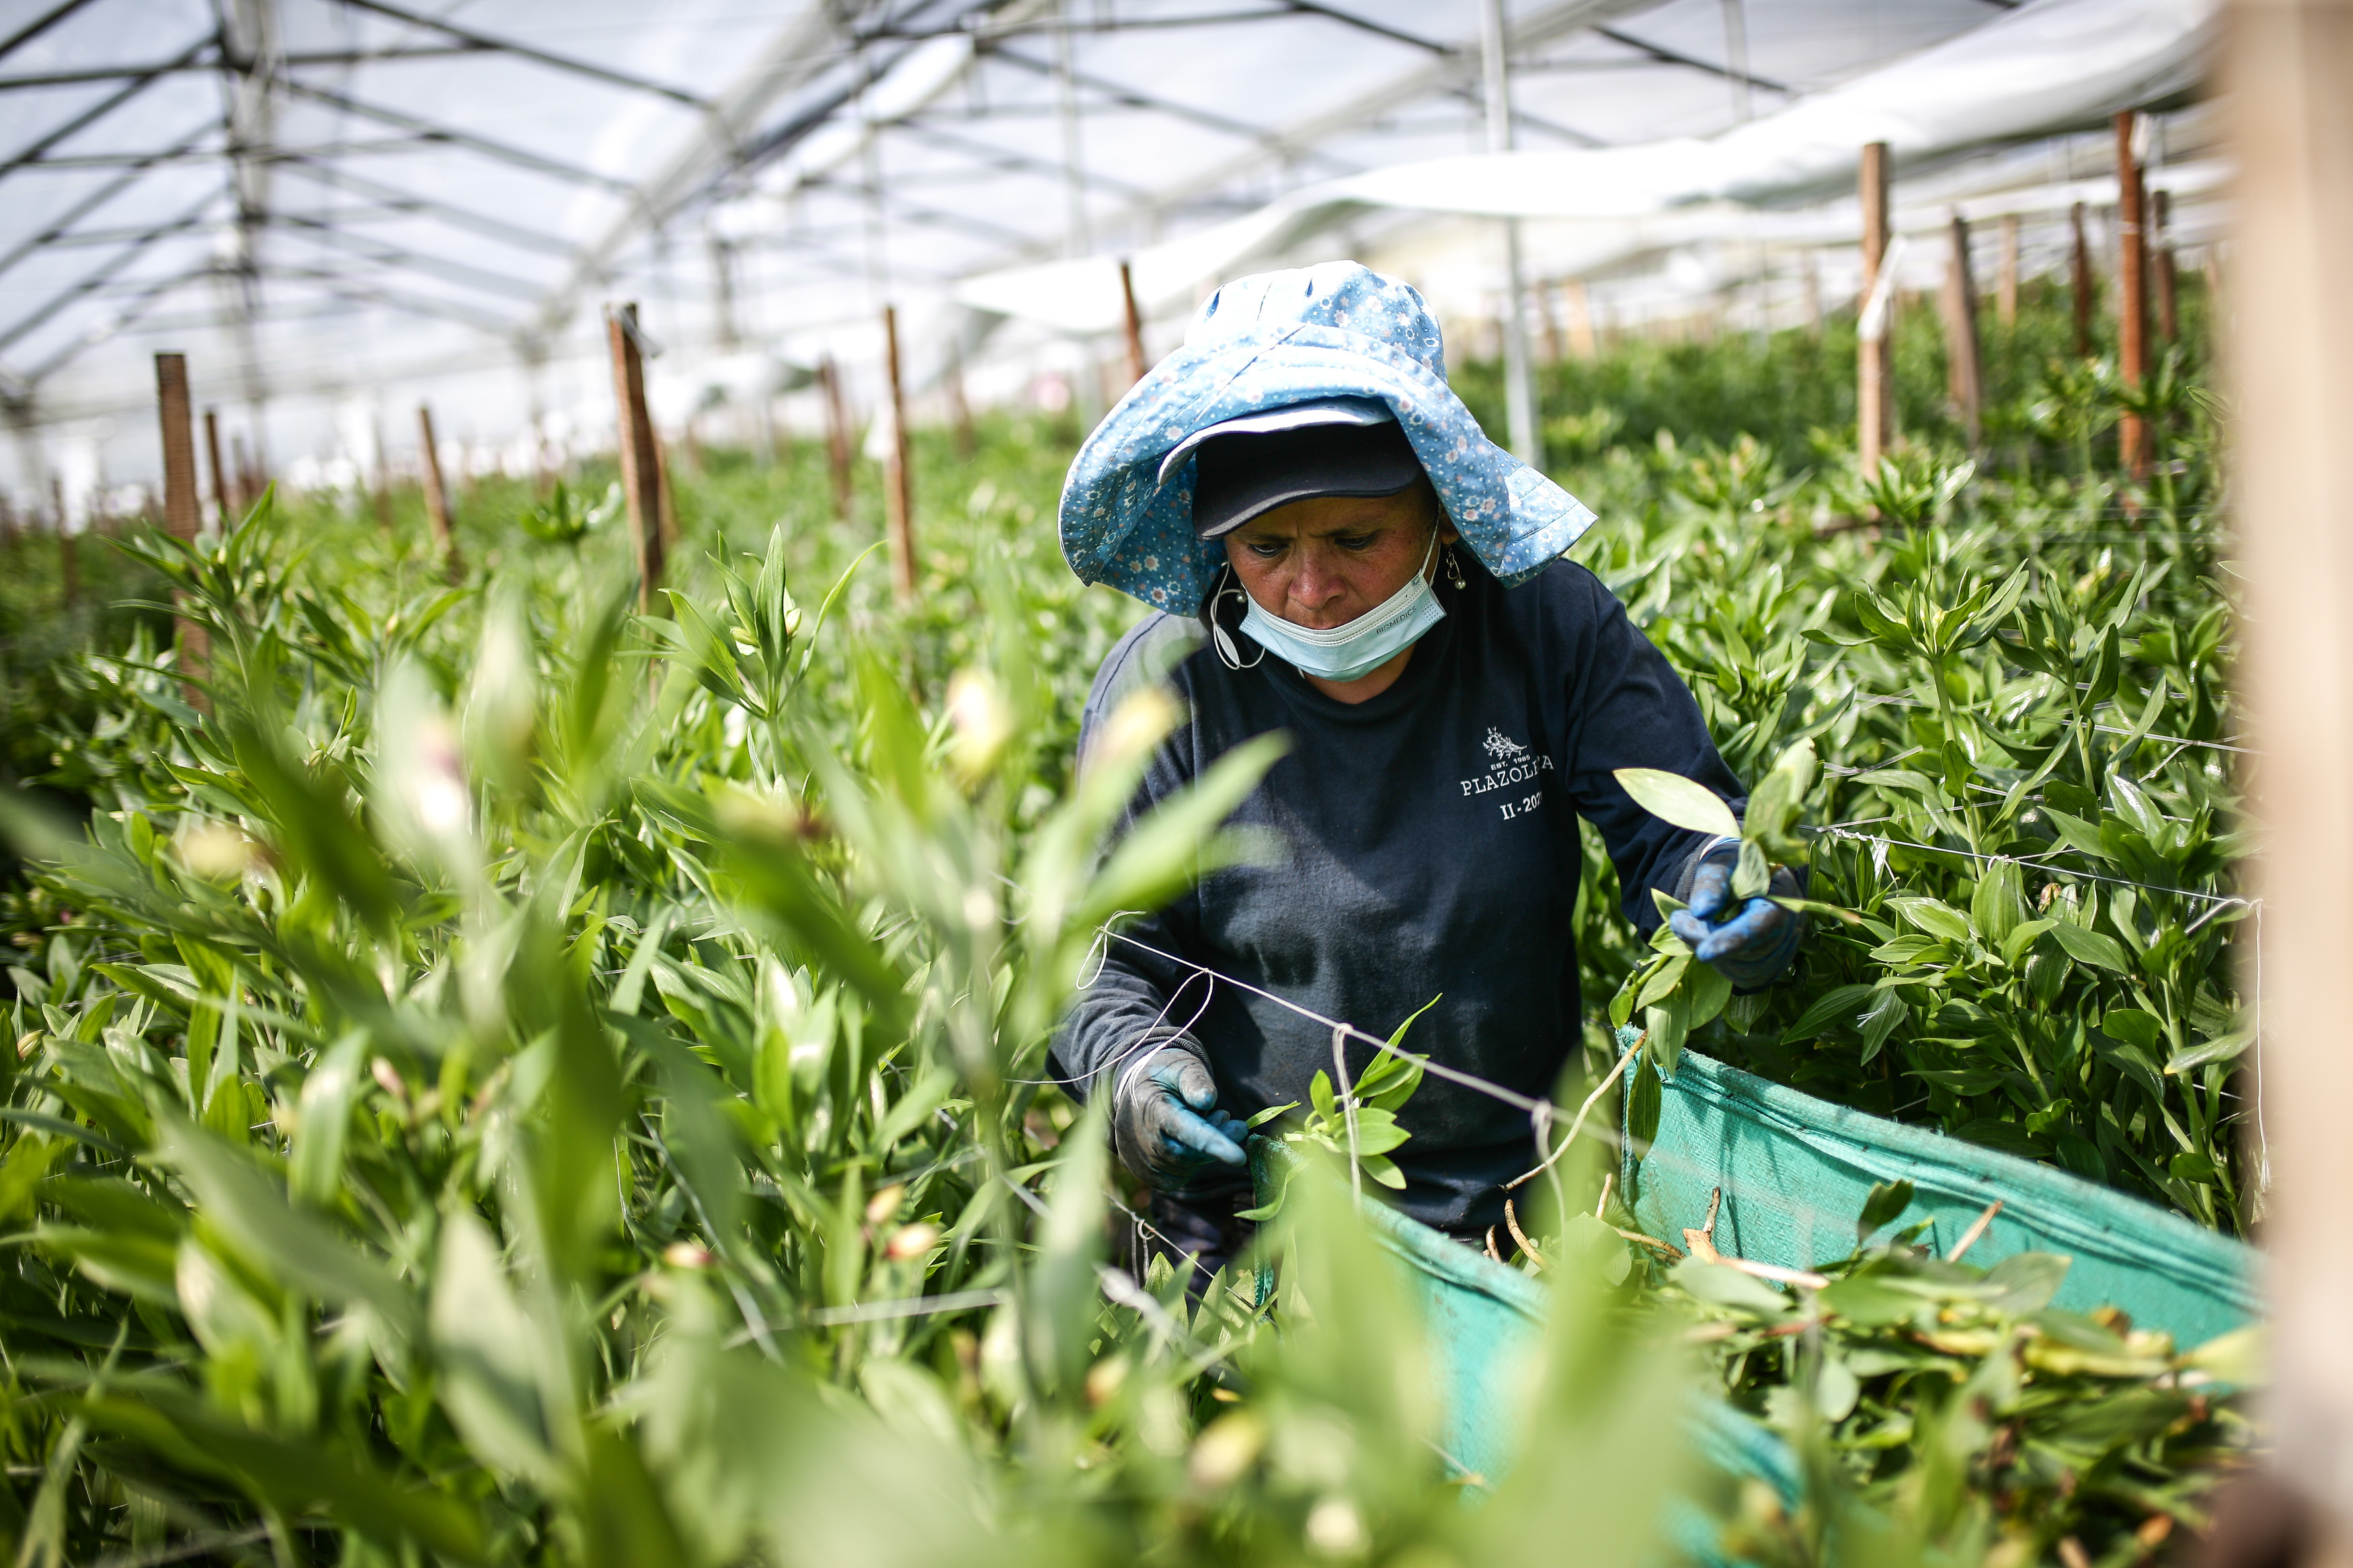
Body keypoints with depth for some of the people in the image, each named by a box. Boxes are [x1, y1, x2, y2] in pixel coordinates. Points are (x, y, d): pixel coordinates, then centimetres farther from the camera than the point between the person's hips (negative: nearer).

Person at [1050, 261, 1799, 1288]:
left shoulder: (1547, 625, -4)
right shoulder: (1161, 690, -6)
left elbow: (1673, 829, 1)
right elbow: (1108, 965, 2)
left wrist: (1723, 889, -22)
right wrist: (1133, 1075, -19)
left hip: (1526, 1195, 1)